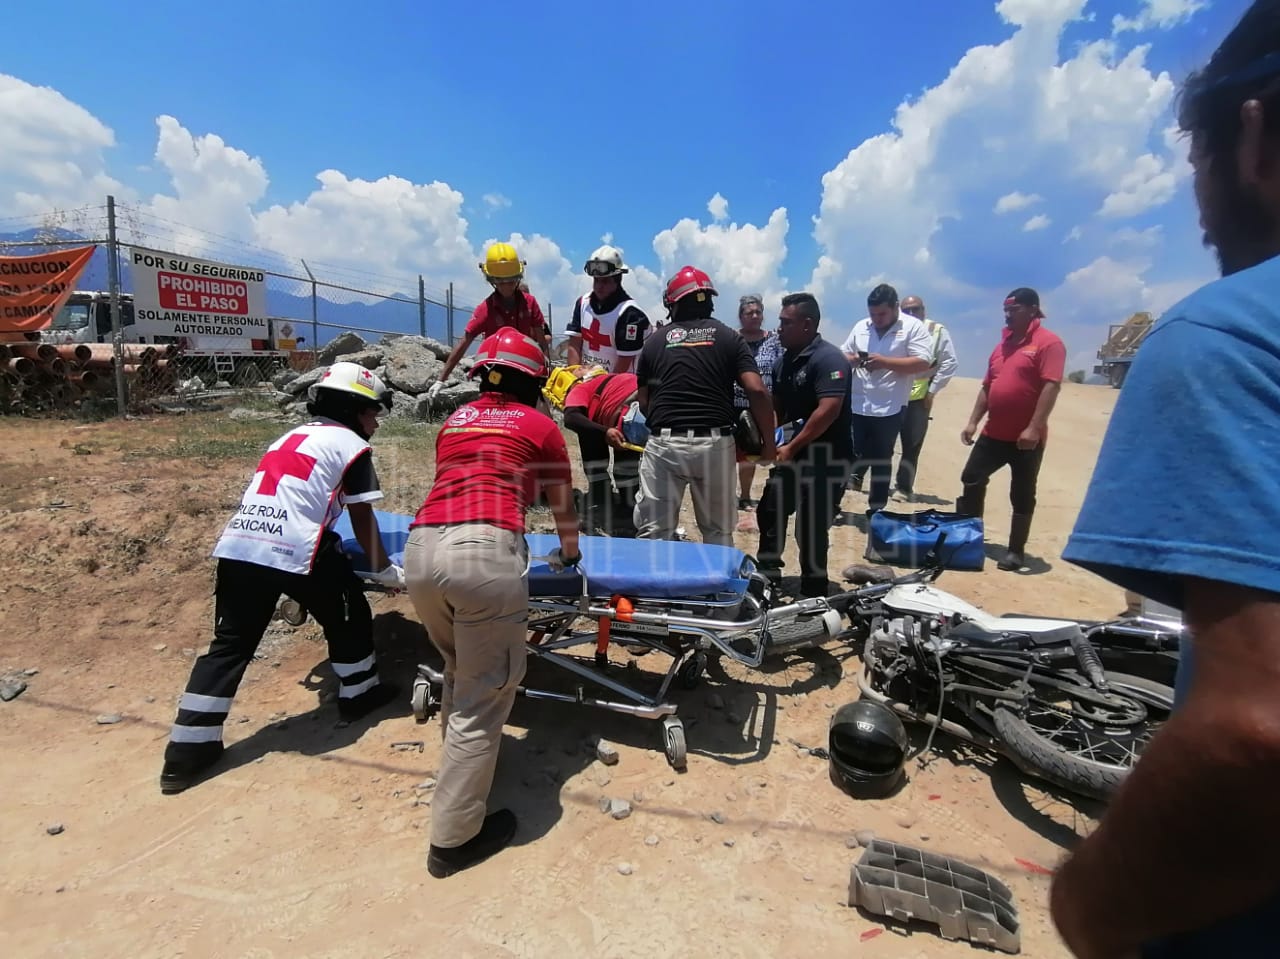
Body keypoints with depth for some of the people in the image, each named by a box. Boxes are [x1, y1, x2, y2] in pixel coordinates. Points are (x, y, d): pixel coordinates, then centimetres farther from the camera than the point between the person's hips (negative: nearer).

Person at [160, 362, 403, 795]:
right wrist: (384, 569, 18)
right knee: (347, 617, 17)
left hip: (237, 546, 7)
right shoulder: (351, 445, 6)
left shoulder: (291, 437, 27)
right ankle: (359, 694, 32)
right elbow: (362, 519, 8)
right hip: (295, 550, -7)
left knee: (230, 644, 13)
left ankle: (187, 752, 16)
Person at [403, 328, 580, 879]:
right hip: (484, 551, -6)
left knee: (460, 672, 27)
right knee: (484, 694, 6)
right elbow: (563, 507, 24)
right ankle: (453, 838, 16)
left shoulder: (454, 420, 26)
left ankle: (458, 764, 45)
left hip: (420, 549, 6)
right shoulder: (539, 425, 14)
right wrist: (568, 552, 43)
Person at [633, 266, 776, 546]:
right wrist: (769, 443, 4)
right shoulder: (729, 338, 7)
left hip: (664, 444, 0)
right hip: (715, 444, 0)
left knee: (654, 533, 9)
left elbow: (643, 402, 10)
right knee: (718, 533, 15)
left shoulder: (655, 341, 9)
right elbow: (757, 392, -4)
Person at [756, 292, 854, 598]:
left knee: (812, 530, -3)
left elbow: (828, 410, -26)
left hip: (826, 460, -9)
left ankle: (813, 595, 14)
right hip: (792, 455, 9)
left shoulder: (829, 359, -17)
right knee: (770, 513, 17)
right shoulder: (785, 360, 9)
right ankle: (766, 574, 36)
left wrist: (791, 447, -21)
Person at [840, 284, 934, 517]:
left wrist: (884, 361, -20)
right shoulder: (860, 326, 10)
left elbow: (922, 363, -13)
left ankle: (876, 510, 22)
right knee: (852, 455, 5)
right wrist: (851, 360, -9)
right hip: (856, 406, 3)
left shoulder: (914, 327, -4)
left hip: (889, 409, -2)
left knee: (881, 461, 10)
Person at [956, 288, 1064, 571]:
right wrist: (973, 422, 11)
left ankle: (1016, 551, 14)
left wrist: (1034, 428, -25)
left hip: (1026, 438, -7)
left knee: (1022, 495, 4)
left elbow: (1051, 387, -18)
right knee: (971, 481, 8)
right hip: (993, 433, 7)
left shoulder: (1049, 343, -9)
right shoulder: (1003, 344, 15)